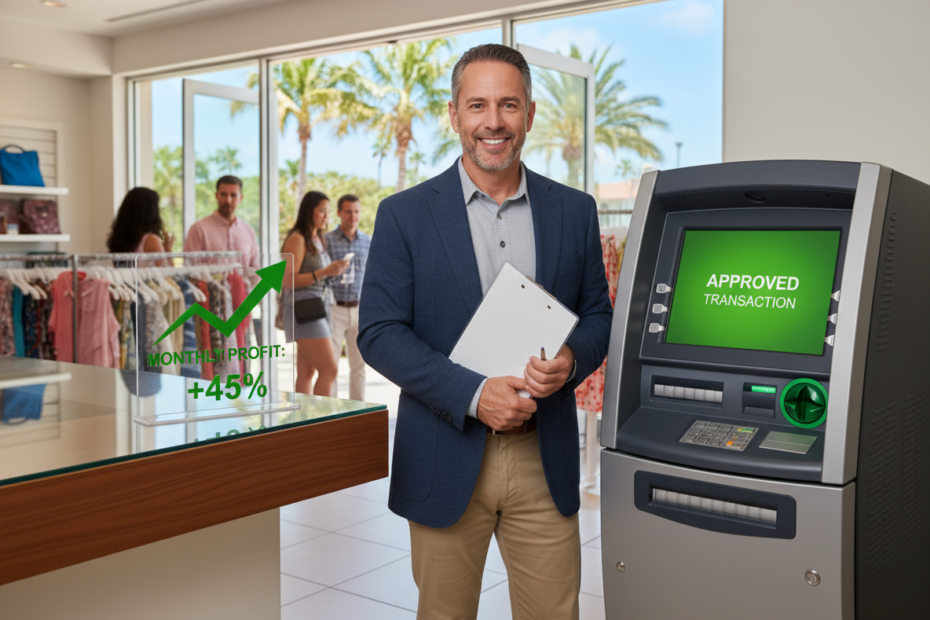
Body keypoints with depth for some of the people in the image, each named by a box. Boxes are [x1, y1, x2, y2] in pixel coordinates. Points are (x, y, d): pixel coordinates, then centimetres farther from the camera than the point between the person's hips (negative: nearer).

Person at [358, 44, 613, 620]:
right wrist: (473, 393, -18)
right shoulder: (405, 215, -2)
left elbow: (598, 314, 11)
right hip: (446, 459, -1)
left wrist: (572, 358, -12)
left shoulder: (574, 211, 6)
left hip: (545, 460, 2)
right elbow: (379, 333, -7)